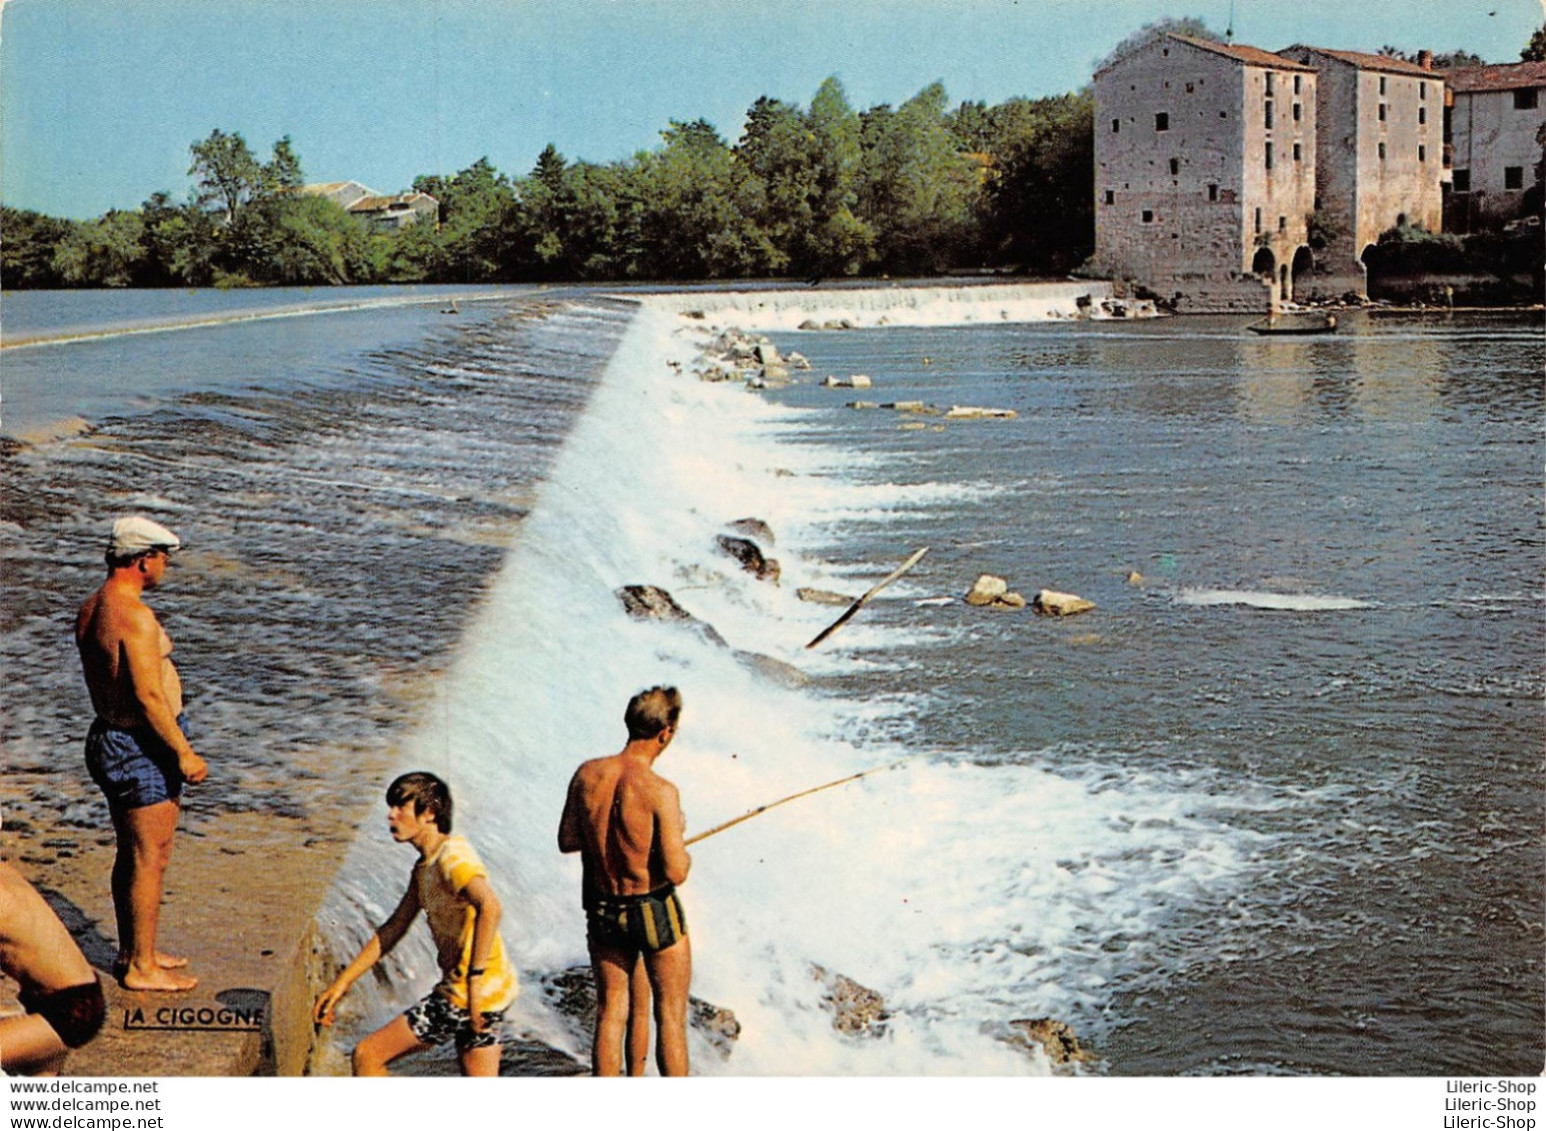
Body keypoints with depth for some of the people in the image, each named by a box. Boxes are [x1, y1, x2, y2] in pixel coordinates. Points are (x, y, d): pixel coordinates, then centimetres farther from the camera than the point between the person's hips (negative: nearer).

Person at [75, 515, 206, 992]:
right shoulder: (134, 616, -22)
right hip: (142, 747, -10)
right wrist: (184, 753, -18)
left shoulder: (91, 609, 8)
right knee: (151, 859, 0)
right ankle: (142, 968, 8)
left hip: (108, 736, 10)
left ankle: (132, 952, 32)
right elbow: (149, 695, -25)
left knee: (131, 855, 20)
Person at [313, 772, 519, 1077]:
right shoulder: (424, 867, 14)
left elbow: (489, 907, -34)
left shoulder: (452, 856, -16)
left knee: (367, 1055, -1)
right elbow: (392, 930, 21)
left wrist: (476, 978, -36)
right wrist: (342, 982, 19)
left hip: (473, 994, -9)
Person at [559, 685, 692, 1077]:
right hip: (655, 911, -5)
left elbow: (566, 841, 5)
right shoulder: (660, 791, -22)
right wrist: (684, 854, 0)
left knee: (610, 1015, 15)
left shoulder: (587, 775, -7)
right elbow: (676, 872, -21)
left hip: (603, 910, 5)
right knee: (671, 1016, 10)